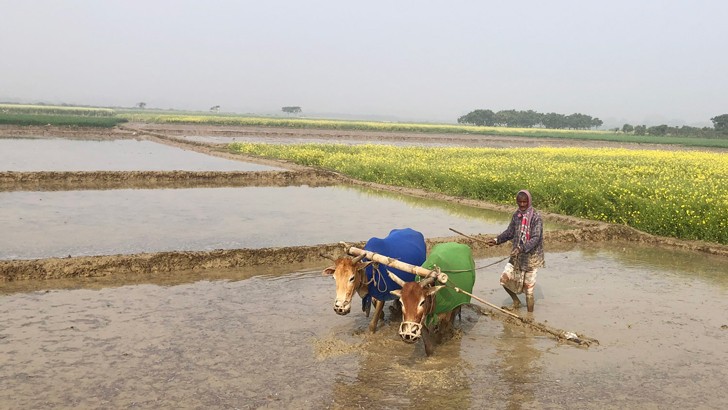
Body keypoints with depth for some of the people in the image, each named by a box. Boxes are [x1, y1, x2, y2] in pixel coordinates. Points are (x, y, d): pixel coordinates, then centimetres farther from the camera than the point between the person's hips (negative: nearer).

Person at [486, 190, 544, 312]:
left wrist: (522, 248, -34)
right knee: (504, 279, 4)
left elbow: (536, 238, -21)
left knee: (528, 287, 0)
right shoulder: (516, 215, 4)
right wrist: (497, 240, -3)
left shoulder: (536, 217, -15)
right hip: (516, 256, 6)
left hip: (531, 256, -6)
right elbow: (509, 232, 12)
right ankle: (516, 302, 29)